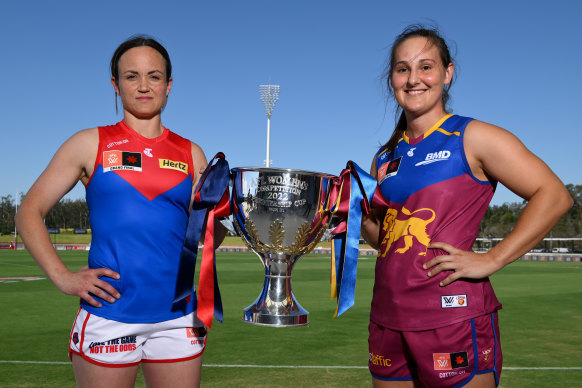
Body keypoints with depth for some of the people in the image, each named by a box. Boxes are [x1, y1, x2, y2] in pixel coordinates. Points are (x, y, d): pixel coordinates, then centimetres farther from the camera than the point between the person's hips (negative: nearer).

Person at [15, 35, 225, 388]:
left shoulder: (190, 154, 7)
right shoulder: (90, 144, 3)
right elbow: (29, 212, 4)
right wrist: (62, 276, -6)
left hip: (177, 317, 2)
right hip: (108, 316, -2)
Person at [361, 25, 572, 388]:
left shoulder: (473, 138, -4)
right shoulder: (385, 158, 13)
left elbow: (554, 195, -10)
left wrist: (491, 260, -15)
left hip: (452, 316, -5)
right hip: (388, 319, 6)